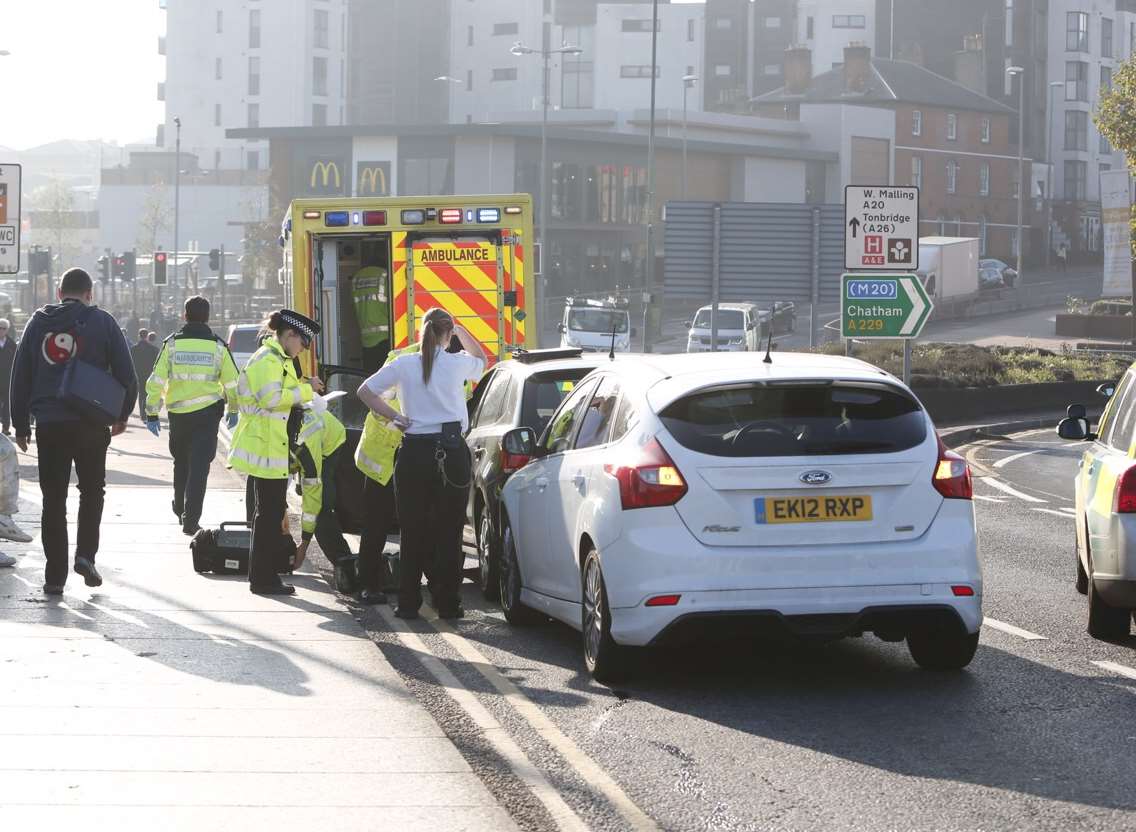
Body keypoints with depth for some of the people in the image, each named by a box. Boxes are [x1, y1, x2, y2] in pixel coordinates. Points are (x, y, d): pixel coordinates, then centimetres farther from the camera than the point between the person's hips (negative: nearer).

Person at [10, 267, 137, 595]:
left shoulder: (38, 322, 9)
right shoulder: (102, 322, 1)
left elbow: (20, 375, 10)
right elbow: (125, 373, 0)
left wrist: (21, 424, 14)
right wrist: (123, 414, 14)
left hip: (48, 424, 2)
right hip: (90, 423, -2)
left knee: (53, 499, 6)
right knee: (92, 489, 16)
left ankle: (55, 575, 5)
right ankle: (85, 554, 0)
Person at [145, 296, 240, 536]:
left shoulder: (172, 344, -2)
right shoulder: (218, 346, -1)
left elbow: (156, 381, -5)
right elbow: (232, 383, 3)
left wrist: (152, 413, 1)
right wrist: (233, 411, 18)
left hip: (178, 413, 1)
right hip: (207, 412, -1)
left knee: (181, 462, 22)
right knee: (199, 466, -1)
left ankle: (180, 510, 35)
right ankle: (190, 521, -8)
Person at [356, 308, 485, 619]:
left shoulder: (403, 365, 1)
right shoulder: (457, 363, -1)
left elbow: (365, 391, 5)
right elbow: (481, 358, 23)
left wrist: (394, 416, 7)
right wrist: (460, 331, 26)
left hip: (414, 453, 1)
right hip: (451, 450, -1)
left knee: (412, 531, 7)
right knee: (448, 532, 3)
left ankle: (408, 603, 8)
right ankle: (448, 603, 4)